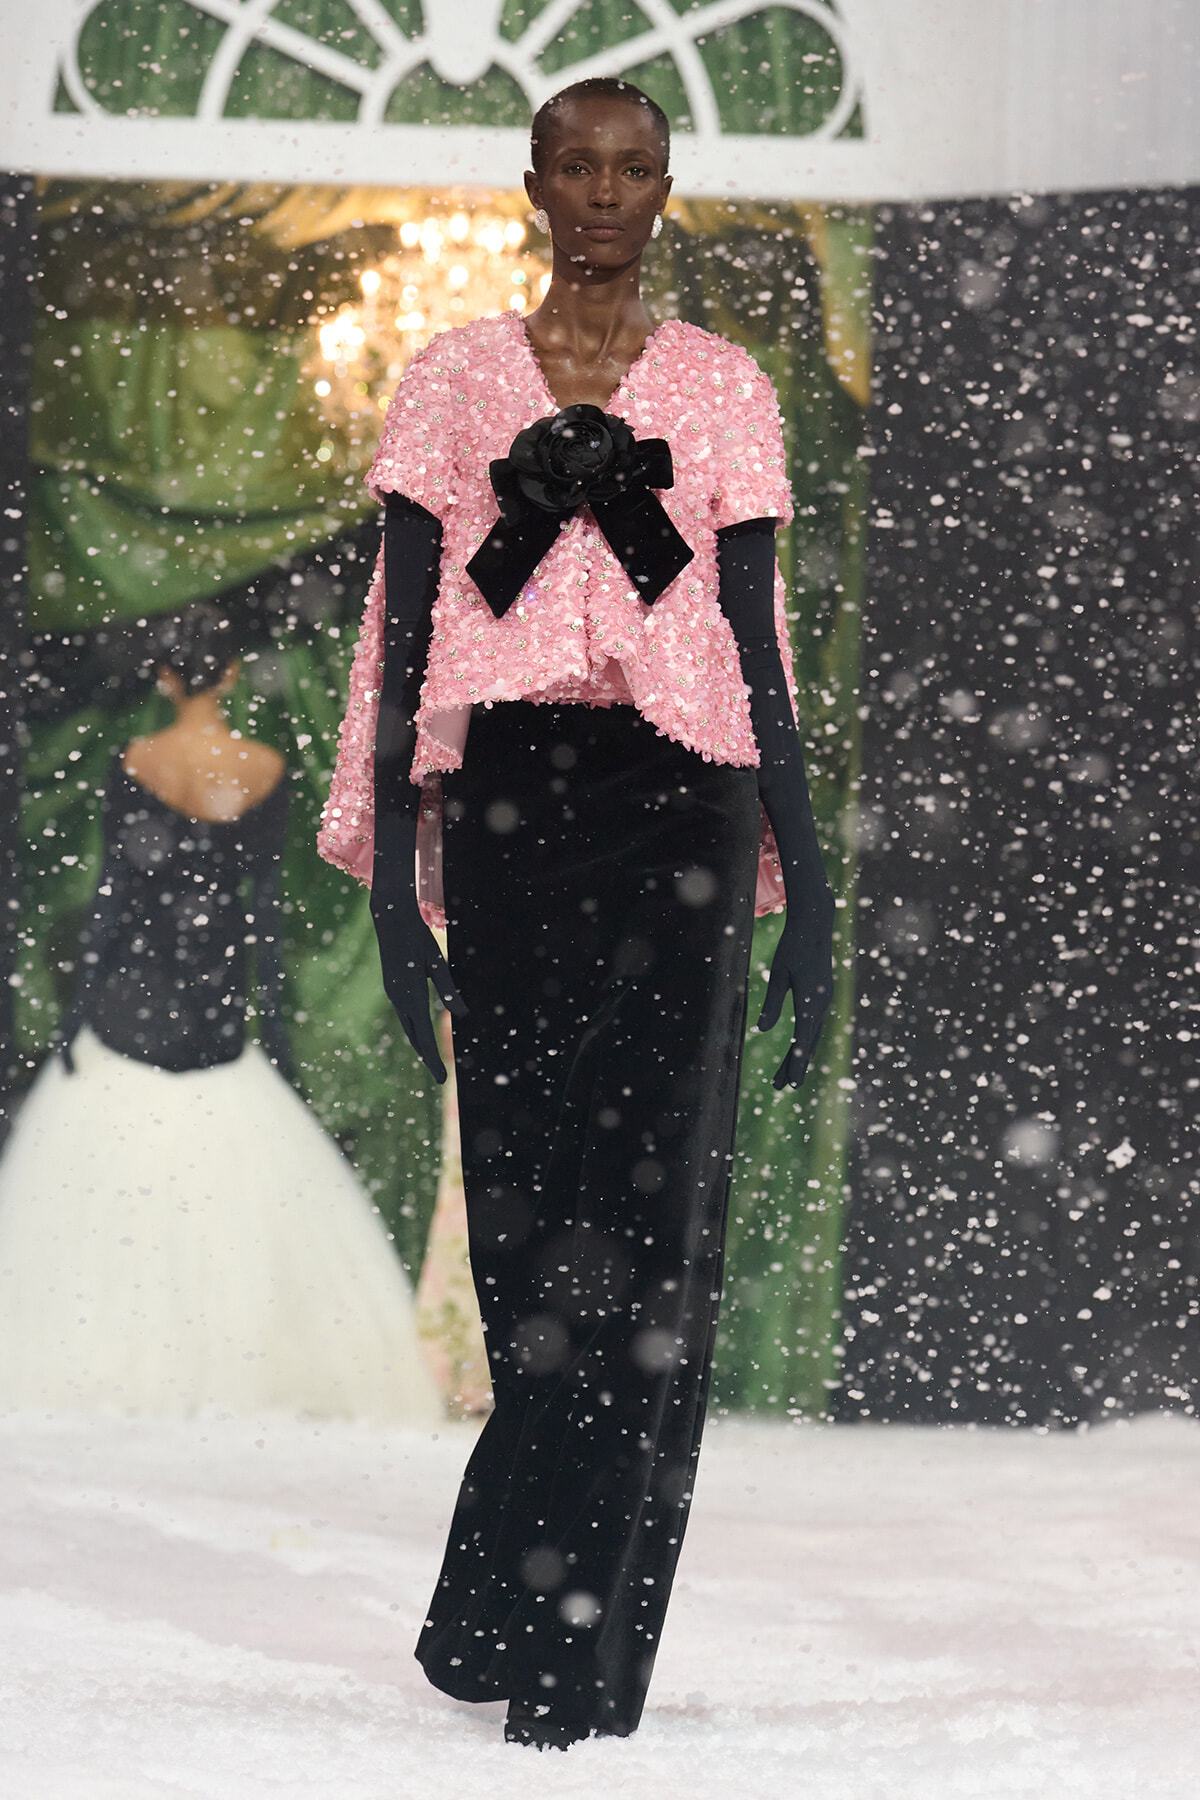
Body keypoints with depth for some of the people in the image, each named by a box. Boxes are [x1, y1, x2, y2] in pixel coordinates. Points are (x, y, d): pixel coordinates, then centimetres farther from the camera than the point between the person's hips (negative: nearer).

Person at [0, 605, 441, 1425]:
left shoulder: (133, 766, -6)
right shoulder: (265, 771, -2)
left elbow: (113, 892, -5)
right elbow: (266, 901, 1)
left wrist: (78, 1009, 1)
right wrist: (275, 1016, 8)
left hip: (130, 997, -2)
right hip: (217, 1010, 2)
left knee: (100, 1184, 3)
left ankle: (90, 1371, 0)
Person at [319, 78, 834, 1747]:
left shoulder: (722, 391, 10)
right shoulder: (455, 382, 9)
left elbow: (760, 649, 9)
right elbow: (404, 636, 7)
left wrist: (807, 893, 4)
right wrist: (391, 874, -2)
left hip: (678, 808, 0)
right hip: (506, 799, 0)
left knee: (652, 1212, -8)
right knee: (532, 1208, -1)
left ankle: (565, 1662, -7)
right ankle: (558, 1632, 13)